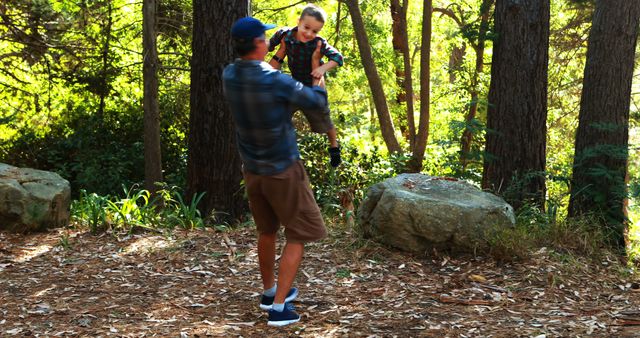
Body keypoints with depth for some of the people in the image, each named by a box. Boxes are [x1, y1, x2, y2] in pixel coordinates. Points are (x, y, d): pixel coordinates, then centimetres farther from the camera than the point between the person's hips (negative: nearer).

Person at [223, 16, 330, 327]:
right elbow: (318, 105, -8)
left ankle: (270, 291, 39)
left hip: (251, 170, 6)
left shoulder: (228, 76, -7)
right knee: (299, 234, 6)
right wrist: (318, 81, 11)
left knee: (267, 231, 24)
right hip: (283, 170, -6)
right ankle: (279, 307, 0)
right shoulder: (277, 82, -25)